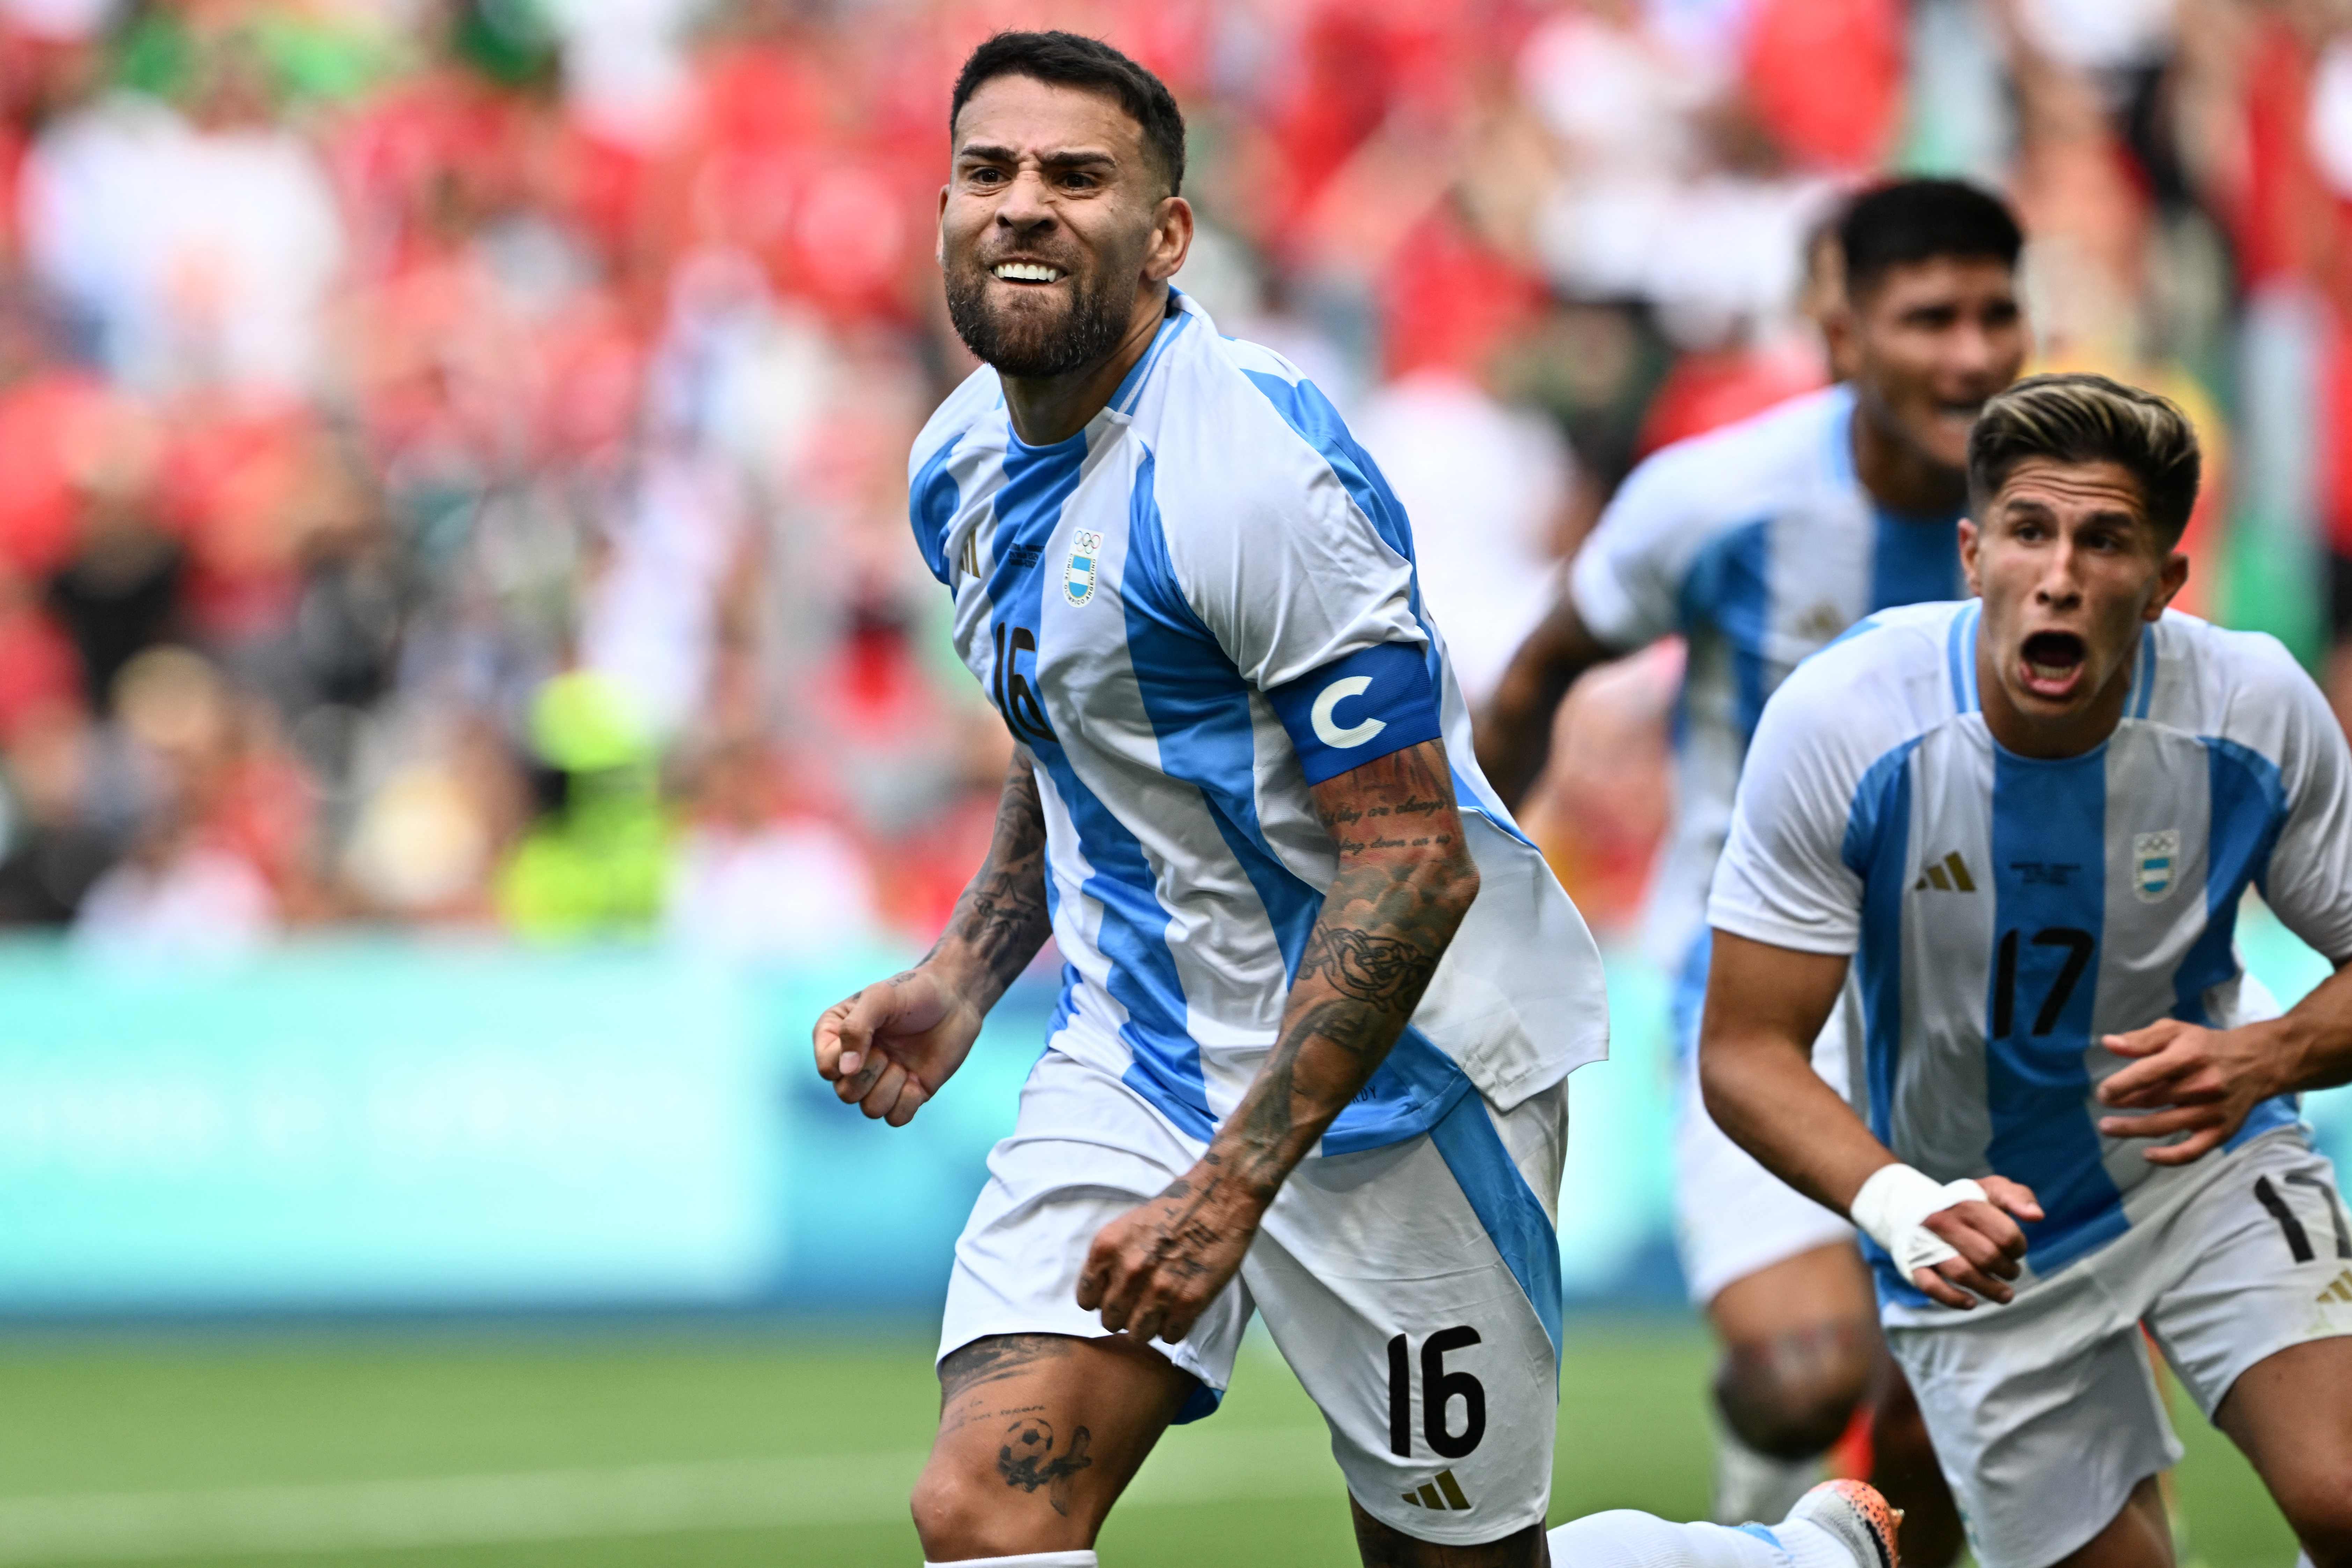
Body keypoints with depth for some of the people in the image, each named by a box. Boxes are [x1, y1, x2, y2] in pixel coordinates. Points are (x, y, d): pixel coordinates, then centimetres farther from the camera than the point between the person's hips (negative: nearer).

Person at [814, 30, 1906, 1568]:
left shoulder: (1256, 472, -22)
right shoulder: (965, 468, 5)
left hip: (1393, 1069, -7)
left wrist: (1229, 1189, -26)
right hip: (1138, 1053, 7)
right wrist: (960, 981, 8)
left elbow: (1413, 866, -24)